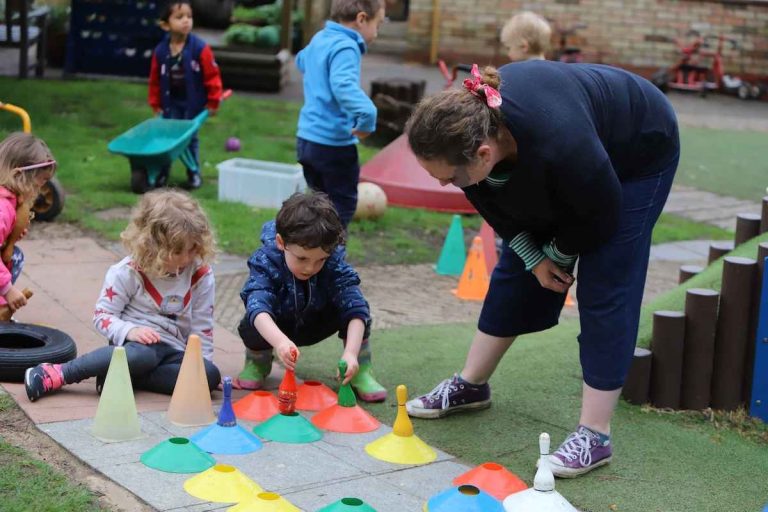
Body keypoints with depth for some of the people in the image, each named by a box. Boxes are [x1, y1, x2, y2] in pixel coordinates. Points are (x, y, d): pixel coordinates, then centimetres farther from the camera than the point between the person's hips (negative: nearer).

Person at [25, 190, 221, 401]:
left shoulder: (201, 275, 0)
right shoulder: (128, 272, -8)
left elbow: (202, 327, 6)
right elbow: (102, 315, -5)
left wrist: (201, 363, -1)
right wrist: (129, 331, -23)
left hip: (172, 351, 4)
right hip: (136, 341, -4)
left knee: (210, 375, -27)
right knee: (143, 355, -42)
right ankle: (57, 374, -31)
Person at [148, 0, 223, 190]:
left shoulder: (200, 48, -15)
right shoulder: (160, 51, -6)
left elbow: (212, 75, -10)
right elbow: (155, 80, 5)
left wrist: (213, 101, -8)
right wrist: (155, 103, 8)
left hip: (193, 103, -2)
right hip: (171, 103, 2)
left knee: (190, 138, 5)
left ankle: (194, 174, 18)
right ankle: (162, 172, 14)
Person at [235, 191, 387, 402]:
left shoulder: (334, 263, -29)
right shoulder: (265, 261, -33)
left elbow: (355, 309, -36)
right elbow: (258, 306, -49)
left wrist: (351, 352, -52)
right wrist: (279, 341, -69)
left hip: (316, 325, 1)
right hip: (277, 328, -1)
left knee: (353, 303, -27)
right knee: (252, 327, -35)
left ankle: (360, 371, -11)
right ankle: (258, 362, 0)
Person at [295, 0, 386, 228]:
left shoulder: (319, 38, 13)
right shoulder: (345, 46, -17)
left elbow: (301, 61, 36)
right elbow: (343, 85, -36)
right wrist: (366, 113, -44)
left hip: (307, 138, 9)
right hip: (333, 143, -9)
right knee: (342, 209, -1)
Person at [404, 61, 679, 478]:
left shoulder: (559, 145, -46)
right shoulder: (466, 124, -28)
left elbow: (601, 217, -26)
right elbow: (491, 203, -7)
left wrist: (556, 254, -10)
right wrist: (532, 255, -11)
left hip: (636, 156, -6)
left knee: (604, 289, -11)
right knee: (516, 272, 8)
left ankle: (594, 436, -6)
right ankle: (471, 385, 23)